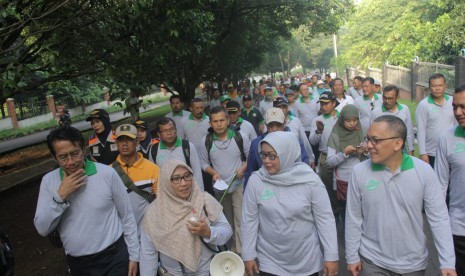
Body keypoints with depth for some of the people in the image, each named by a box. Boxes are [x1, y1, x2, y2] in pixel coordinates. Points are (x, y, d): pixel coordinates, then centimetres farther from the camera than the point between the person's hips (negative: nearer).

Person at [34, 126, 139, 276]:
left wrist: (134, 255, -2)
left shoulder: (107, 173, -11)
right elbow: (42, 229, -6)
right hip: (77, 262, 3)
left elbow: (127, 216, -4)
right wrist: (60, 196, -18)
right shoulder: (49, 181, -4)